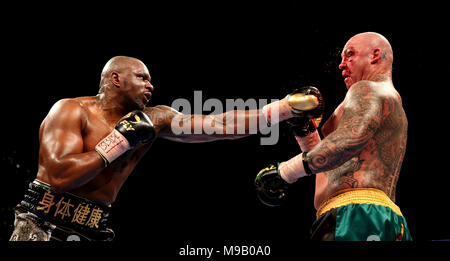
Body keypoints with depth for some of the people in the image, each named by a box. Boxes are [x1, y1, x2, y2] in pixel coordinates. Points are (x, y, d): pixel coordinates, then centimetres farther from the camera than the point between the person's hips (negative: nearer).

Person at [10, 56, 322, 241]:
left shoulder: (154, 120, 7)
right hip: (44, 227, -5)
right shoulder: (71, 111, -8)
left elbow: (218, 125, 4)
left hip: (94, 233, 5)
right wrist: (118, 142, -16)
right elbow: (61, 175, -21)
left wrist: (278, 110, -2)